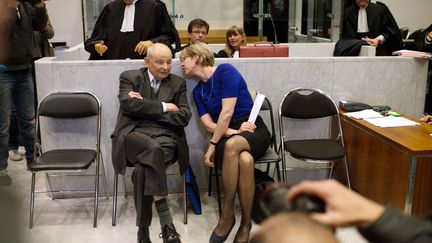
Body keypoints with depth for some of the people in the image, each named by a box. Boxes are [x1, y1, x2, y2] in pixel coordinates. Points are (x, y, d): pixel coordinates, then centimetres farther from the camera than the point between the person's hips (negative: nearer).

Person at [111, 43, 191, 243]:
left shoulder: (178, 83, 16)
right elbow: (130, 104, -9)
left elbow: (184, 117, 3)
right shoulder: (129, 77, 12)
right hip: (135, 134, -1)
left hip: (166, 136, 1)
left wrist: (145, 107, -4)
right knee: (153, 149, -37)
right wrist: (164, 107, -6)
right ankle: (166, 223, -36)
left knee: (144, 168, -32)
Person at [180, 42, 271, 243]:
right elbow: (209, 124, 2)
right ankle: (245, 223, -22)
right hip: (226, 136, 3)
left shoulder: (225, 70, -6)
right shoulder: (197, 91, 13)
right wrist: (234, 131, -16)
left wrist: (212, 145, -15)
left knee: (232, 145, -39)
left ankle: (227, 213, -23)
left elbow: (227, 112, -14)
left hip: (254, 130, -3)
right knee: (245, 160, -35)